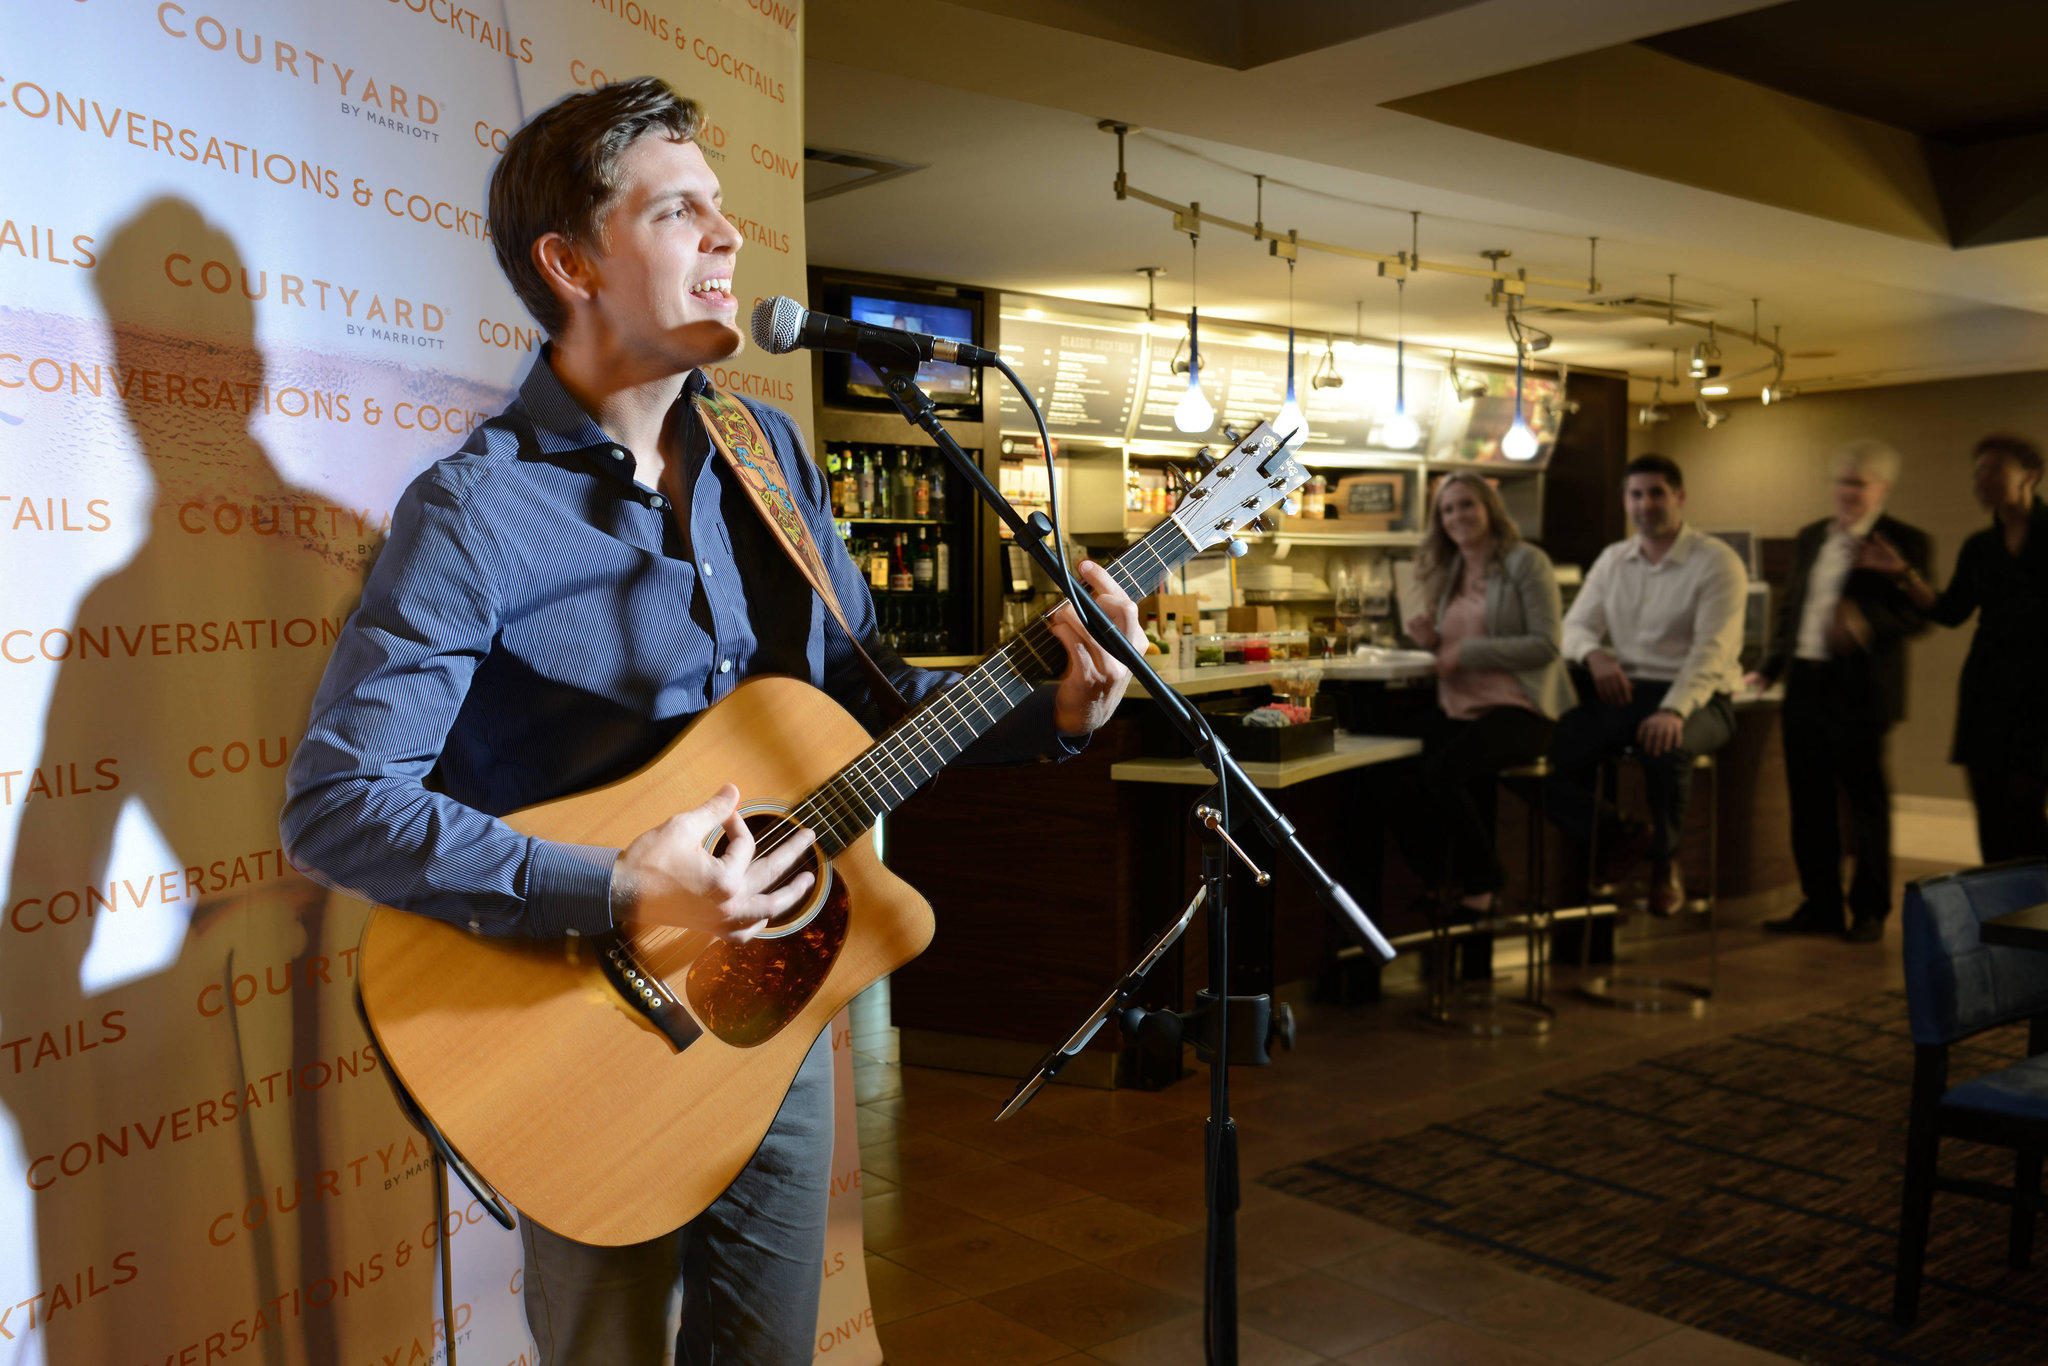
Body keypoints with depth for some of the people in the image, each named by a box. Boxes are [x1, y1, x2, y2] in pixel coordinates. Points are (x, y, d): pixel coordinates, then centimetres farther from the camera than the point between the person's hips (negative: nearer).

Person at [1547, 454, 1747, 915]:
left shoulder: (1717, 562, -4)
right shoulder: (1612, 560, 14)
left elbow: (1713, 650, -15)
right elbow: (1575, 624, 11)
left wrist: (1674, 710, -30)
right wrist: (1593, 654, -14)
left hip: (1694, 700, -4)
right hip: (1623, 691, 4)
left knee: (1664, 747, -38)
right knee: (1550, 756, -22)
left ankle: (1664, 859, -11)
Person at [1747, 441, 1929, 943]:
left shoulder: (1904, 542, -4)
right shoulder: (1812, 537, 16)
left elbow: (1917, 615, -12)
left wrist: (1867, 624, -30)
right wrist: (1770, 669, 19)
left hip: (1859, 692, -6)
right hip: (1804, 687, 6)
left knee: (1866, 803, 3)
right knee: (1809, 802, 9)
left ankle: (1869, 911, 14)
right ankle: (1820, 905, 19)